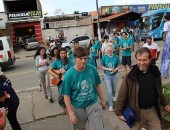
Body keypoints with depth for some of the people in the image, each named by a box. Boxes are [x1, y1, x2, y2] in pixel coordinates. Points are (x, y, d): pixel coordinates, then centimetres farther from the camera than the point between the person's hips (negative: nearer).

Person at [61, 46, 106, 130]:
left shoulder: (92, 69, -12)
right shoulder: (69, 75, -20)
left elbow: (97, 86, 2)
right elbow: (66, 96, -13)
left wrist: (102, 100, 11)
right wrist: (71, 113, -13)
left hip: (93, 105, 1)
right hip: (78, 108, 0)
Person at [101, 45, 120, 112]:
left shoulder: (116, 57, -12)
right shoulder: (104, 57, -11)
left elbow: (118, 66, -3)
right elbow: (102, 67, -4)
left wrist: (114, 70, -23)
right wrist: (108, 69, -21)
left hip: (114, 75, 2)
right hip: (107, 76, -1)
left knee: (114, 89, 23)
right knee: (109, 91, -3)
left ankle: (113, 96, 57)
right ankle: (110, 105, 14)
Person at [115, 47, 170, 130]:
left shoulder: (155, 72, -5)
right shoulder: (130, 76, -19)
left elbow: (159, 91, 12)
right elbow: (121, 96, -14)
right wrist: (119, 112, -12)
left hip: (153, 110, 4)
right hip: (136, 112, -3)